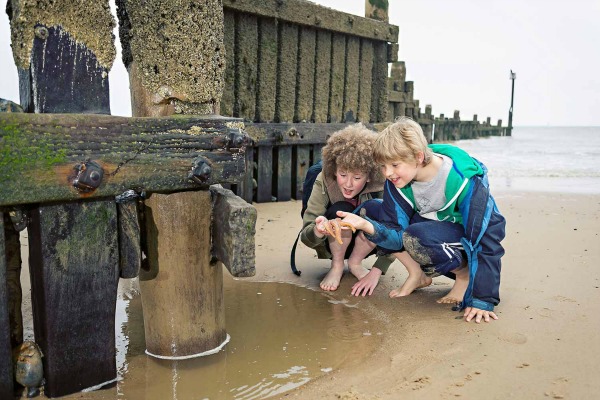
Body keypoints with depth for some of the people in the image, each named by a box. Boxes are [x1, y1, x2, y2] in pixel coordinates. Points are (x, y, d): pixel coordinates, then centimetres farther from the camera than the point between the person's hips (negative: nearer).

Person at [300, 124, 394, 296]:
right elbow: (306, 237, -28)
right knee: (341, 211, -33)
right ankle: (337, 266, -6)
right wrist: (318, 231, -51)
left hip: (366, 242, 1)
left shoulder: (380, 186, -27)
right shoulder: (323, 182, -27)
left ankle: (355, 263, -5)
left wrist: (376, 272, -31)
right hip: (332, 243, -1)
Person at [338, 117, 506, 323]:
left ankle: (465, 275, -8)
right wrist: (367, 225, -39)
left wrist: (482, 300, -27)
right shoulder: (396, 182, -14)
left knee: (418, 237, -37)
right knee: (371, 211, -10)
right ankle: (418, 275, -4)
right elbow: (397, 235, -16)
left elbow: (487, 240, -25)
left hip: (467, 240, -6)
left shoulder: (464, 181, -29)